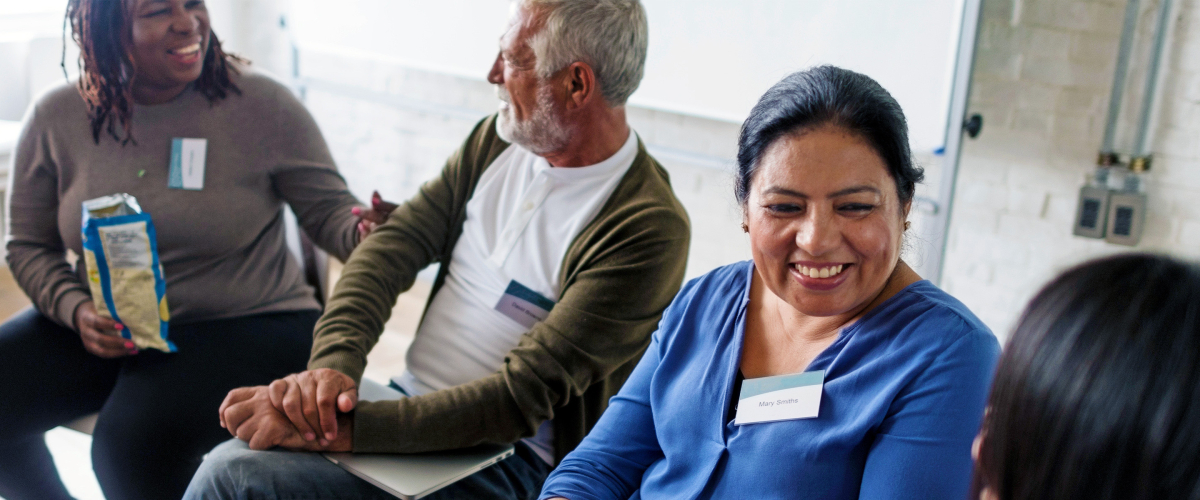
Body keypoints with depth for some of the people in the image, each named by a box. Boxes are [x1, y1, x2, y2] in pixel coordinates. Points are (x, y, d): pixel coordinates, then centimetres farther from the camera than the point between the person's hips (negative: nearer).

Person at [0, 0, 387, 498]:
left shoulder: (261, 103, -9)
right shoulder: (55, 119, 0)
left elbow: (330, 212, -7)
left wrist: (370, 234, -31)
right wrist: (78, 310, -12)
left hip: (245, 326, -4)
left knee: (134, 444, -29)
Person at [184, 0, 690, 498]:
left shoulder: (648, 229, -19)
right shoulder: (495, 140, 6)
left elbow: (523, 399, -23)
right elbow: (393, 246, 1)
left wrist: (344, 429, -27)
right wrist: (332, 364, -17)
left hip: (501, 459, -7)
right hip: (408, 400, 7)